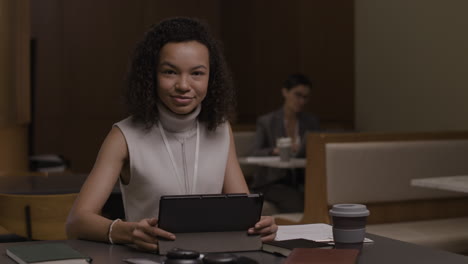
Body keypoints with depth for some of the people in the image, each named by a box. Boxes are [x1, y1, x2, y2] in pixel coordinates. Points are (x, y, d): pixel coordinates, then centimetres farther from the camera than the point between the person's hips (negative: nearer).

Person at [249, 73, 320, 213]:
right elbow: (254, 154, -8)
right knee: (297, 201, -32)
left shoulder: (312, 122, 12)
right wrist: (275, 150, -27)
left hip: (300, 180, 3)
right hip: (272, 182, -3)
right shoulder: (266, 122, 4)